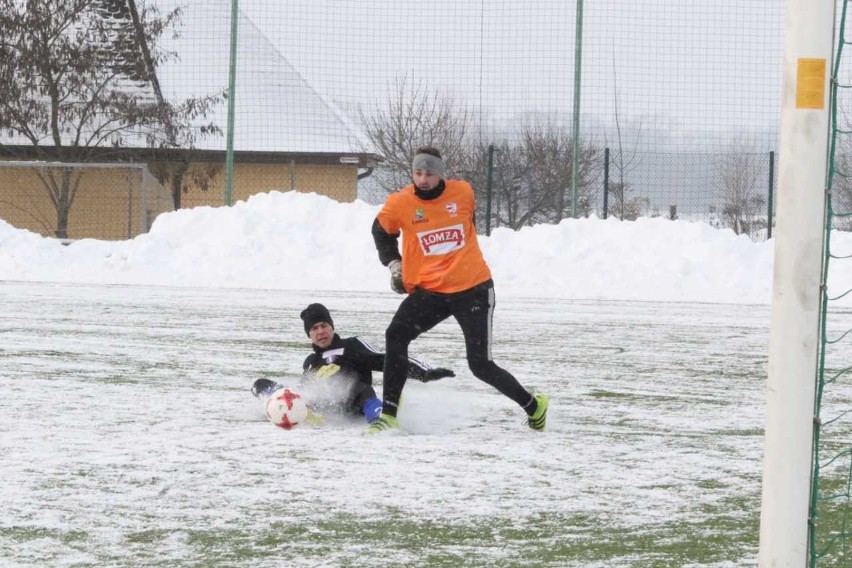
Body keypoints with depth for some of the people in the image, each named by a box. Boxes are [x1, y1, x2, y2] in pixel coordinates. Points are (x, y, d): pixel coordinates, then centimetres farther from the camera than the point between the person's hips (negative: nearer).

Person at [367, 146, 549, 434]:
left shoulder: (462, 192, -4)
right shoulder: (400, 204, -6)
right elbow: (381, 231, 15)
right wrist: (392, 263, 5)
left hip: (473, 289, -1)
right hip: (428, 291, 1)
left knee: (480, 365, -3)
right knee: (396, 336, -23)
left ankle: (533, 406, 21)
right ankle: (388, 414, -19)